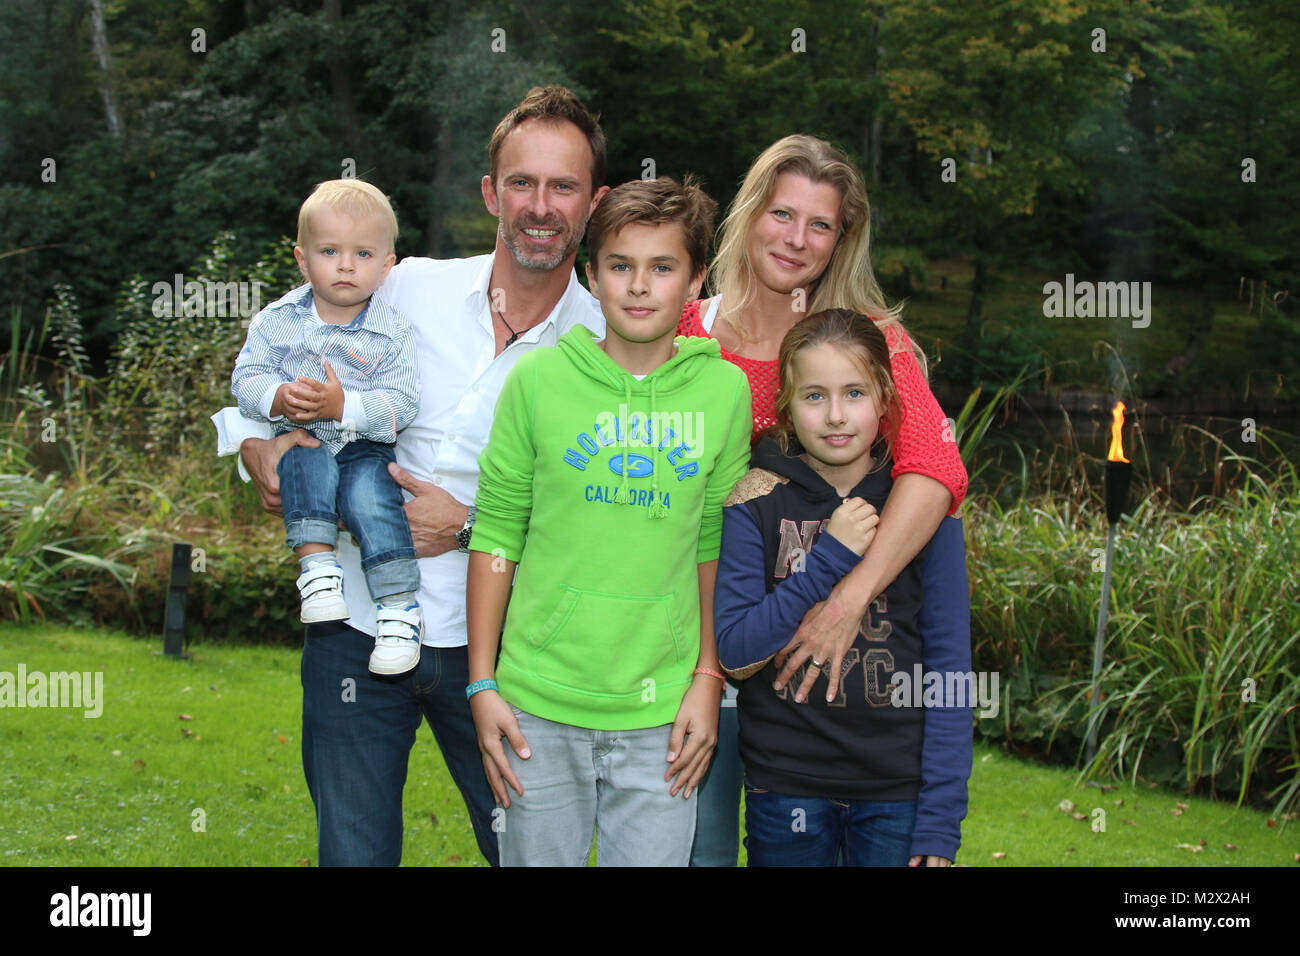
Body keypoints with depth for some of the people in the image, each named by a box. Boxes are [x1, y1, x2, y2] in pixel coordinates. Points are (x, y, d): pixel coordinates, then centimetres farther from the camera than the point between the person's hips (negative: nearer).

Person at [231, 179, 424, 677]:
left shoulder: (392, 330, -5)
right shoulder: (279, 320, 2)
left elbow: (402, 403, -12)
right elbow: (246, 376, 0)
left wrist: (344, 406, -27)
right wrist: (279, 399, -21)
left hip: (364, 445, -2)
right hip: (300, 440, 2)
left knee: (369, 493, -28)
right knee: (307, 464, -32)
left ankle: (400, 606, -23)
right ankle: (316, 562, -31)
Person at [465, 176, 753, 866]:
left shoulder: (724, 390, 1)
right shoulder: (537, 379, -2)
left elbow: (716, 547, 7)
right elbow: (496, 534, 1)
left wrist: (708, 679, 3)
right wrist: (482, 685, -1)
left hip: (660, 716, 1)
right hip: (538, 707, 0)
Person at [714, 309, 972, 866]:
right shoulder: (757, 504, -4)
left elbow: (949, 666, -3)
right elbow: (733, 648, -9)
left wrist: (941, 821, -8)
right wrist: (830, 555, -18)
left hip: (897, 787, 0)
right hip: (784, 785, 0)